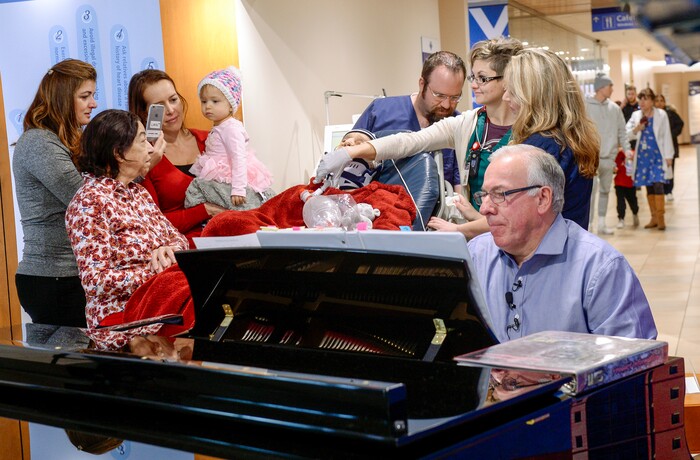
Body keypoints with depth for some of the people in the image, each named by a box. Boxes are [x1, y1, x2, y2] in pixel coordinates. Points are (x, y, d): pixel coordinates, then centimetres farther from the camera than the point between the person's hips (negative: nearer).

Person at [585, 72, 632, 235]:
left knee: (605, 190, 11)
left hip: (609, 157, 5)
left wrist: (626, 148, -1)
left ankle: (601, 224, 20)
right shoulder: (585, 106, -5)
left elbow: (622, 131, 12)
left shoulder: (614, 108, 9)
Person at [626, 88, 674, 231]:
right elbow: (627, 134, 5)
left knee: (658, 185, -14)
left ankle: (661, 217, -10)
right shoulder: (636, 115, 6)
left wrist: (668, 156, -4)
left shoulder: (661, 115, -1)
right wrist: (637, 129, -15)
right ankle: (654, 218, 16)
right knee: (648, 187, 7)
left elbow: (667, 136, -1)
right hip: (643, 155, 4)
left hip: (658, 155, -3)